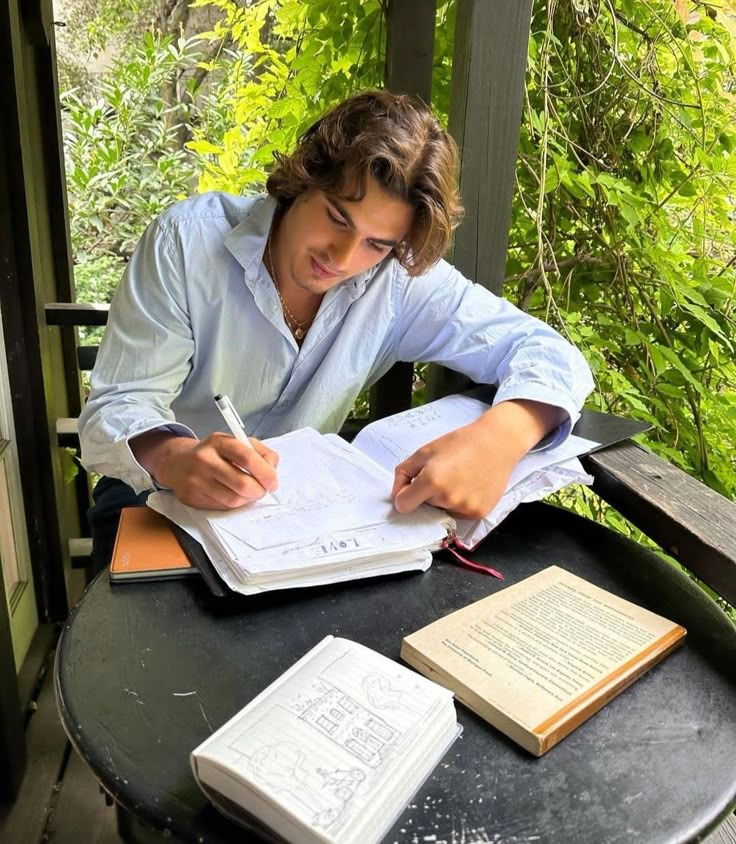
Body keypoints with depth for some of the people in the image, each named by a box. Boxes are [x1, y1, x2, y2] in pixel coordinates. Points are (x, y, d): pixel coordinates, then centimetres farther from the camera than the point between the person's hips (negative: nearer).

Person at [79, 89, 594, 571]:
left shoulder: (403, 280, -14)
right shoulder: (189, 241, -19)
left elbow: (547, 353, -15)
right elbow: (116, 409, -19)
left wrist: (500, 438, -39)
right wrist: (175, 459, -44)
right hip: (167, 498, -2)